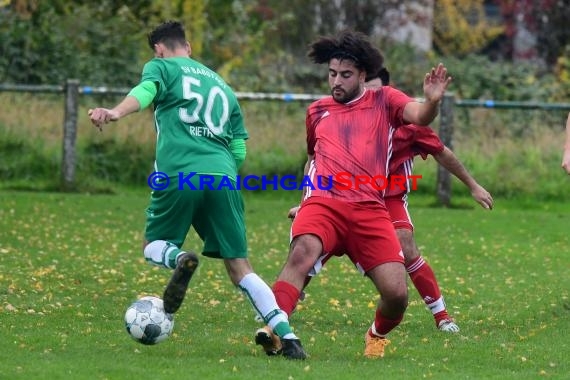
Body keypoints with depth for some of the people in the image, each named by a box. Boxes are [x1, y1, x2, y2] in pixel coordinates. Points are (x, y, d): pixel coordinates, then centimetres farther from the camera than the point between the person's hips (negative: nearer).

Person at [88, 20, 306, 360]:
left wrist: (116, 113, -29)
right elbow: (240, 150, 24)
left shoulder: (162, 67, 16)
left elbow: (145, 92, -10)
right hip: (223, 178, 4)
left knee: (154, 246, 17)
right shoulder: (223, 86, 30)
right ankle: (287, 335, -9)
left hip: (179, 175, -4)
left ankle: (179, 259, -20)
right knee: (240, 267, 8)